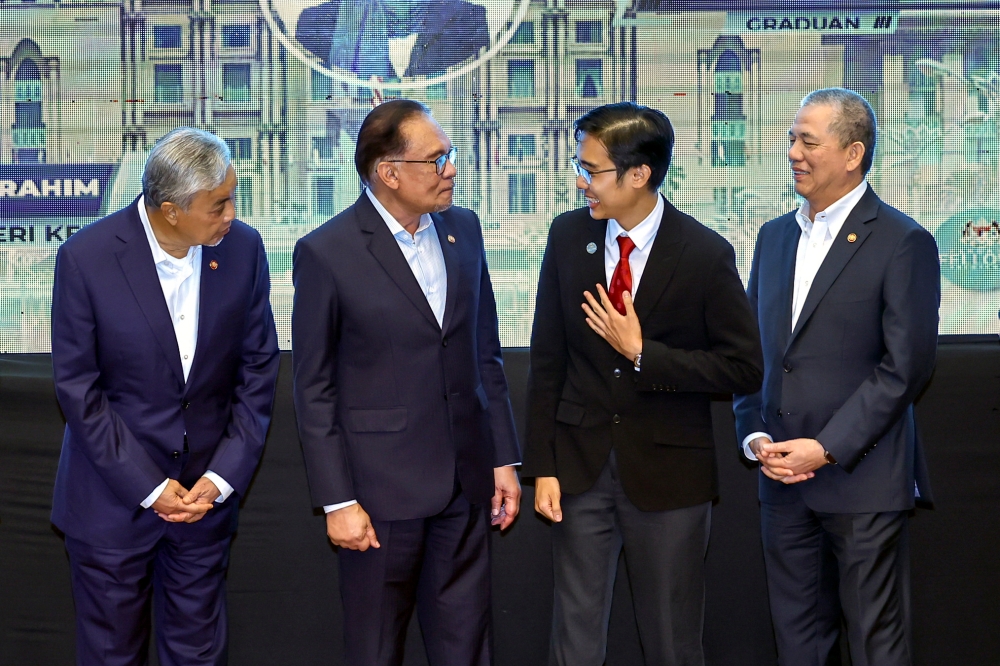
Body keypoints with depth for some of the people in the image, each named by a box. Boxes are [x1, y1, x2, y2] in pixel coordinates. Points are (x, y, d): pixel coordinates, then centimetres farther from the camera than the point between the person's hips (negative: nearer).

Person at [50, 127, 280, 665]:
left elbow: (258, 370, 0)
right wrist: (148, 488, -12)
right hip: (112, 496, -2)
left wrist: (222, 477, -7)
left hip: (207, 493, 2)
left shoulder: (243, 248, -7)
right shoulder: (86, 257, -16)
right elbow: (77, 388, -11)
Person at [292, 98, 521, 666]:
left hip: (465, 484, 5)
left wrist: (505, 458, 9)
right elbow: (314, 389, -8)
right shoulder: (326, 254, -11)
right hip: (381, 489, -4)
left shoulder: (464, 229, 5)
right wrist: (337, 501, -10)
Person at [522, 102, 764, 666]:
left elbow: (745, 368, -10)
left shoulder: (706, 254, -12)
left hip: (668, 471, -3)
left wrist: (642, 354, -17)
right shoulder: (569, 235, -1)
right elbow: (548, 358, 4)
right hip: (580, 465, 3)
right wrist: (543, 466, 1)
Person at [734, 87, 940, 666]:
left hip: (862, 479, -6)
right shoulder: (775, 237, 14)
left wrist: (827, 449, -15)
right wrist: (755, 437, 0)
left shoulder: (903, 243, -7)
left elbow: (906, 366, -12)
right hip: (784, 478, 6)